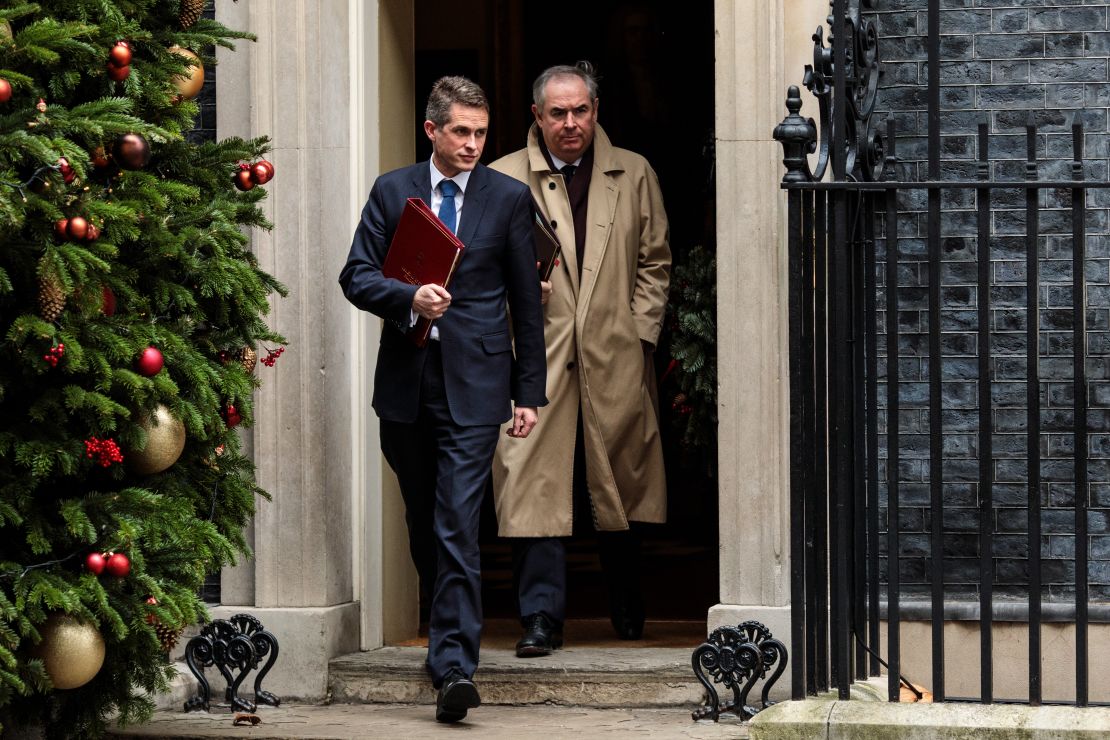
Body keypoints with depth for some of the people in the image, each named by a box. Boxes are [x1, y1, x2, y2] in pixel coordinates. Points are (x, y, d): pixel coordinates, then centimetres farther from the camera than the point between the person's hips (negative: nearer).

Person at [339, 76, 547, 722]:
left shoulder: (509, 198, 3)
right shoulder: (392, 192, 7)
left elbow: (527, 301, 6)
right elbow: (357, 276, 3)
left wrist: (530, 394, 4)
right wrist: (409, 297, -18)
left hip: (474, 384, -3)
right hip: (406, 379, 3)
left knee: (458, 524, -13)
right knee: (423, 519, 14)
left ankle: (455, 666, -17)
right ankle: (450, 625, 33)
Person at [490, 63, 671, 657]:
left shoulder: (634, 175, 10)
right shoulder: (504, 179, 4)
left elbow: (654, 261, 13)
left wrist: (639, 331, 3)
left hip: (615, 362, 2)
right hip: (535, 358, -2)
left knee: (619, 490, 10)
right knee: (536, 485, -9)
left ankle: (627, 611, 26)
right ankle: (541, 617, -8)